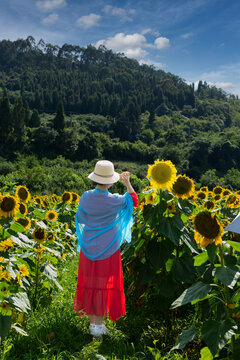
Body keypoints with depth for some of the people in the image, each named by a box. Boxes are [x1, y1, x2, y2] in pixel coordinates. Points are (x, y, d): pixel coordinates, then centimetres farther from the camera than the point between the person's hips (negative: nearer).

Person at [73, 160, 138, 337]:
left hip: (89, 247, 4)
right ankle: (98, 324, 17)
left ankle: (92, 322, 26)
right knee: (105, 284, 9)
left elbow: (80, 218, 5)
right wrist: (128, 183, 10)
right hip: (108, 249, -4)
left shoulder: (86, 197, -10)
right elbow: (134, 201, 1)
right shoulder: (114, 200, -19)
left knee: (90, 283, 15)